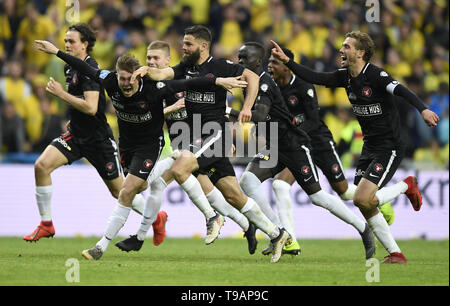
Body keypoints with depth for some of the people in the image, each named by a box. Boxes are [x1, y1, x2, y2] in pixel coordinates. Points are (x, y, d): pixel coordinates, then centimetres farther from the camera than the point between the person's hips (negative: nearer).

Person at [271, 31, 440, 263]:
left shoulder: (376, 75, -18)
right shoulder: (345, 76, 5)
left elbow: (403, 92, -32)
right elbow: (315, 78, 8)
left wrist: (423, 110, -48)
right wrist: (287, 61, 0)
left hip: (389, 147, -8)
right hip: (369, 147, 8)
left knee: (362, 199, -19)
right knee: (364, 207, 2)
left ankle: (406, 186, 5)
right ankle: (395, 254, 10)